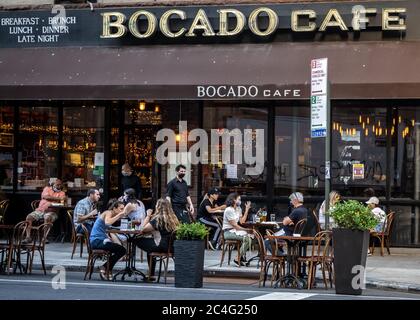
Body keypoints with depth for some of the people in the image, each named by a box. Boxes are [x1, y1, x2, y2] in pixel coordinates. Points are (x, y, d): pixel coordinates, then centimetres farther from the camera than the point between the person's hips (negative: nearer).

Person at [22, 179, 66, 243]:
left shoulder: (61, 193, 12)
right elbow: (46, 197, -7)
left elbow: (62, 202, -5)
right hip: (40, 210, 2)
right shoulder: (47, 188, 15)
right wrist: (58, 198, -14)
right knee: (29, 217, -21)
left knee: (47, 217, -37)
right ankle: (28, 237, -22)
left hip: (51, 212, -2)